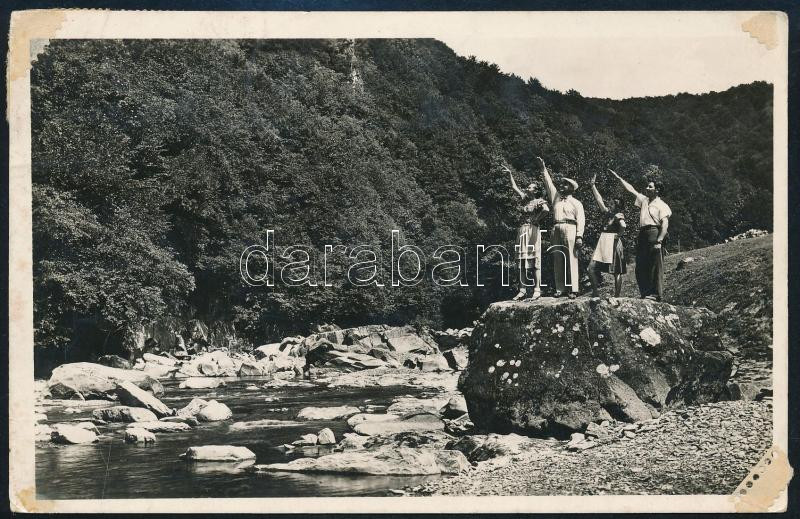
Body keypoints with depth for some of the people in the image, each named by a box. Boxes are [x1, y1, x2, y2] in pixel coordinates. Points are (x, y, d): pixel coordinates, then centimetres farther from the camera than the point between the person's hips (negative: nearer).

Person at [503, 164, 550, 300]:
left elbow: (546, 209, -25)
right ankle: (522, 290, 5)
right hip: (522, 231, 7)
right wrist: (510, 174, 24)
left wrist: (537, 220, -15)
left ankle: (537, 290, -10)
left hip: (533, 231, -7)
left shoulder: (539, 201, -4)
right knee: (521, 261, 3)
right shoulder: (524, 199, 16)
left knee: (534, 260, -8)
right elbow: (514, 187, 25)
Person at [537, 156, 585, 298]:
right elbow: (549, 183, 19)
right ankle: (560, 289, 1)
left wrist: (579, 236, -12)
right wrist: (543, 169, 11)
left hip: (569, 229, -5)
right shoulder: (556, 197, 21)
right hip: (556, 229, 5)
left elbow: (581, 220, 0)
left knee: (571, 259, -9)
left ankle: (573, 290, -13)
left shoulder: (576, 203, 8)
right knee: (558, 260, 0)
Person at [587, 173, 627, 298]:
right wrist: (593, 185, 18)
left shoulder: (618, 215, -6)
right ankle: (595, 293, 4)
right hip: (602, 243, 8)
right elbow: (599, 199, 18)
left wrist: (618, 235, -12)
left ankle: (617, 296, 0)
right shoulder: (607, 212, 15)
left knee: (616, 271, -2)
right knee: (592, 267, -2)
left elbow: (623, 226, -26)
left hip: (613, 243, -8)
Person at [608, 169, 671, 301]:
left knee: (655, 265, -8)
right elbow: (631, 189, 25)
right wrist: (619, 178, 22)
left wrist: (659, 241, -20)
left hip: (654, 233, -8)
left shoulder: (662, 205, -2)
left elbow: (665, 224, -11)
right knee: (641, 266, 5)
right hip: (642, 234, 8)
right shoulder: (643, 200, 19)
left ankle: (657, 294, -7)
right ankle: (645, 292, 10)